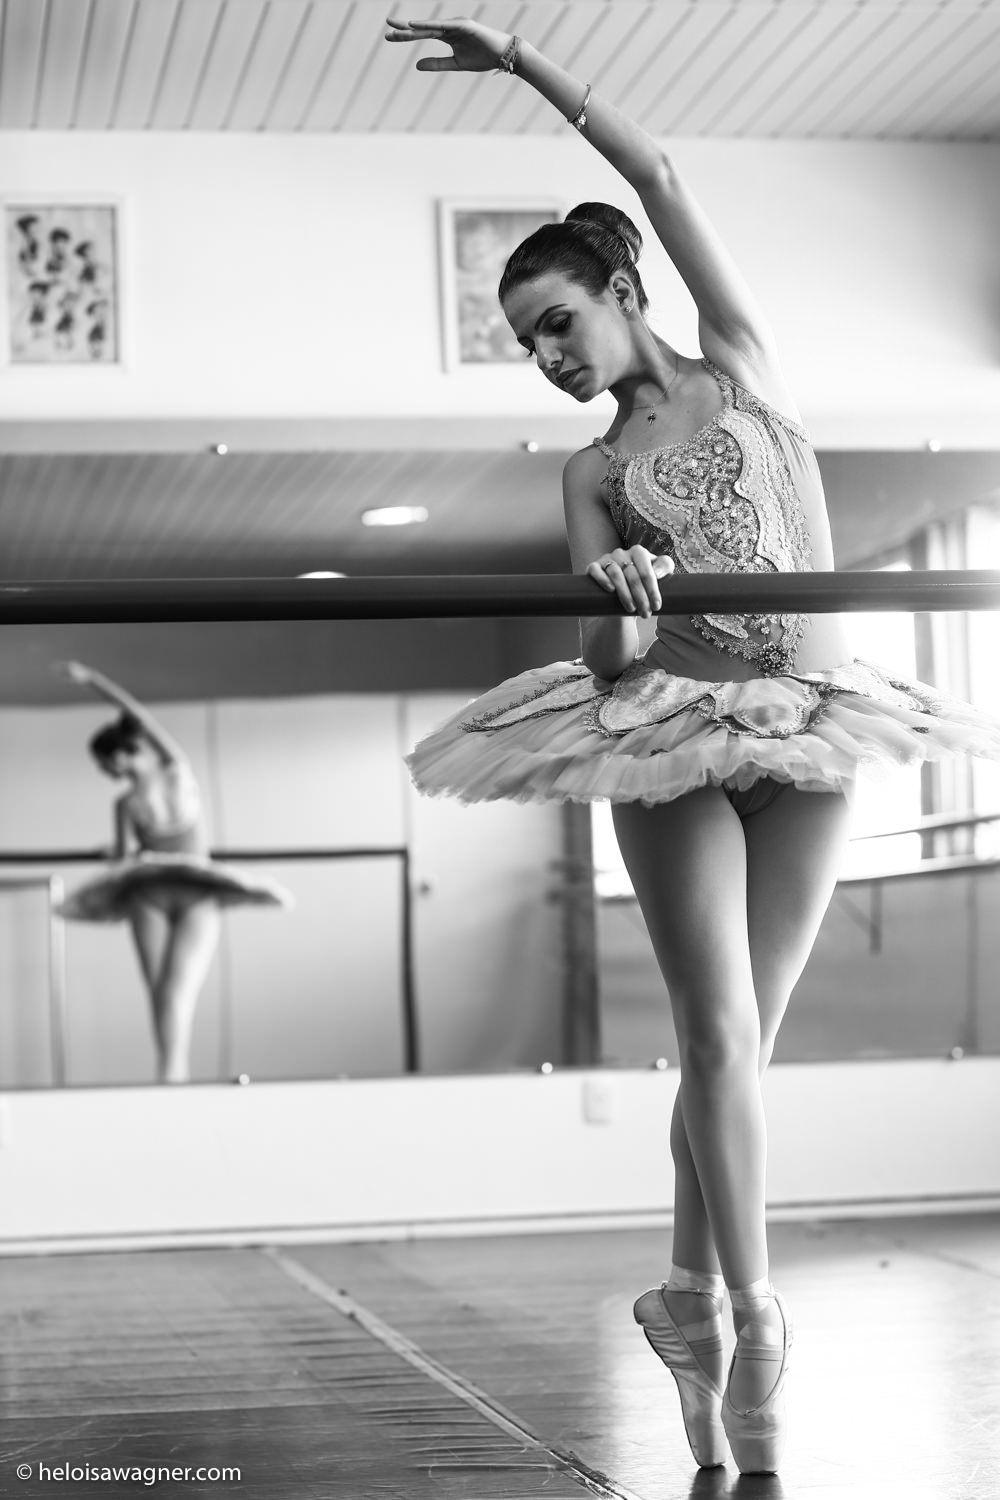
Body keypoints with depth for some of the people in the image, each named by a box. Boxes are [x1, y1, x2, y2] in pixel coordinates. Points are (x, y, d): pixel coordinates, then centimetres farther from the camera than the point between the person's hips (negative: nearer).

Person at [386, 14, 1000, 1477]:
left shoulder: (742, 363, 9)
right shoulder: (593, 472, 10)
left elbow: (662, 178, 2)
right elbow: (607, 646, -2)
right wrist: (617, 602, -25)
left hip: (806, 727, 1)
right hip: (676, 727, 0)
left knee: (742, 1040, 4)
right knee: (719, 1036, -10)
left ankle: (692, 1297, 17)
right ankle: (753, 1326, -8)